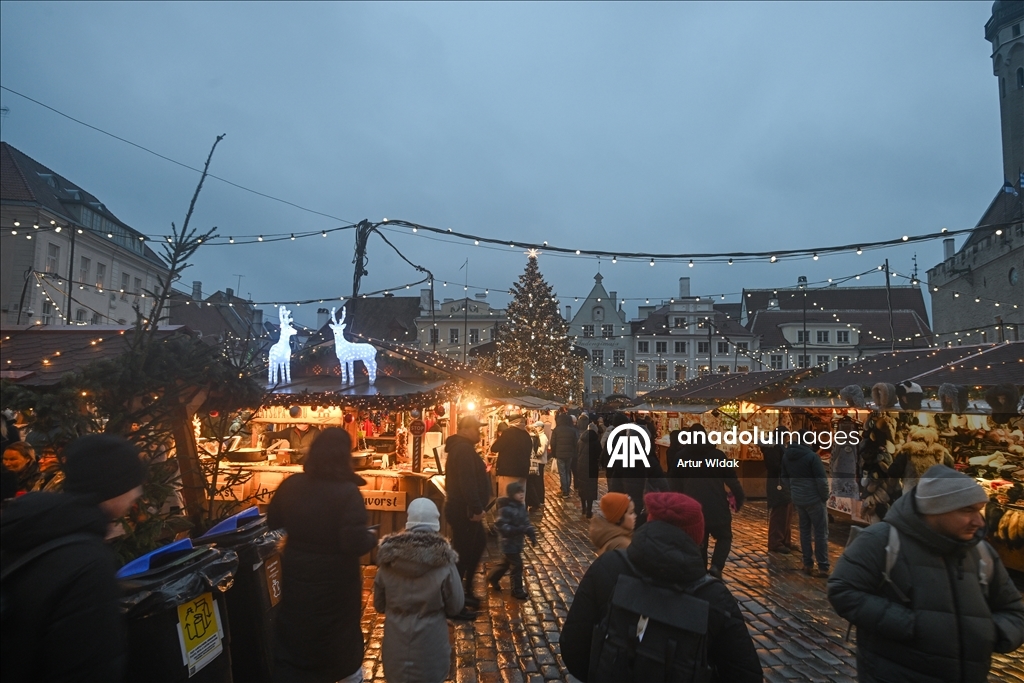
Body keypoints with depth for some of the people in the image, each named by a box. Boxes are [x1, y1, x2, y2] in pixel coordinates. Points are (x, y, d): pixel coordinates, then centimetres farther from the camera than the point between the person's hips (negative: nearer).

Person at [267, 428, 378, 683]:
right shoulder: (347, 492, -24)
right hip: (335, 579, -3)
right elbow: (355, 543, -27)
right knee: (342, 632, 20)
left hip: (295, 573, 3)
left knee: (294, 630, 22)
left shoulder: (290, 485, -8)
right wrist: (373, 536, -7)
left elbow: (272, 523, 7)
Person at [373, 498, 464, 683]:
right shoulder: (444, 563, -17)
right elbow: (455, 607, -6)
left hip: (396, 651, 2)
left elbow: (379, 605, 5)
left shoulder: (388, 560, -9)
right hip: (430, 652, -2)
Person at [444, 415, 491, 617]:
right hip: (464, 511, -11)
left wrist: (476, 507, 23)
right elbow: (468, 482, -29)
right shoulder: (464, 449, -20)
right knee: (462, 554, -2)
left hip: (463, 508, 11)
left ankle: (465, 591, 30)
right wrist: (477, 508, -28)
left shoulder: (461, 447, 15)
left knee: (479, 543, 21)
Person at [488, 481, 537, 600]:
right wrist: (520, 529, -35)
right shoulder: (506, 509, -25)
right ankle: (517, 590, 13)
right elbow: (502, 526, -29)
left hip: (517, 541, 9)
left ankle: (493, 578, 44)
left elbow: (526, 522, 11)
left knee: (507, 562, 23)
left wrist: (531, 534, -1)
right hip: (509, 543, -9)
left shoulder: (521, 506, 2)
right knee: (516, 565, -3)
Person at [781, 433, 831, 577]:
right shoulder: (811, 456, -17)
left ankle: (808, 565, 17)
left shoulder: (786, 455, 4)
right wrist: (825, 496, -2)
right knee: (821, 532, 2)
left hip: (797, 499, 6)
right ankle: (823, 567, 2)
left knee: (804, 530, 14)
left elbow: (784, 478, 12)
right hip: (814, 499, -6)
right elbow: (822, 480, -16)